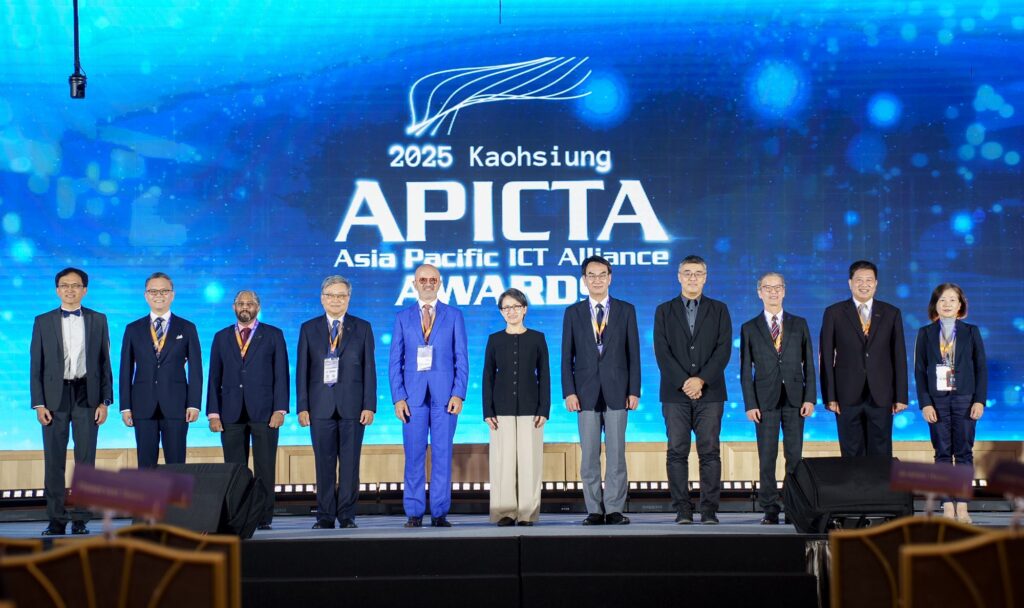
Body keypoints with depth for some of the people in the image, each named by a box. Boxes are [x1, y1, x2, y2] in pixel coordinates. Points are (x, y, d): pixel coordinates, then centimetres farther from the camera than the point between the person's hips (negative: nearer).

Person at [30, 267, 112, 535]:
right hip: (55, 397, 0)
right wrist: (38, 404, -3)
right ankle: (56, 520, 7)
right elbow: (36, 366, 5)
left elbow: (105, 363, 7)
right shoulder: (43, 322, 7)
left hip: (86, 396, 0)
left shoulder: (98, 320, 8)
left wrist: (105, 402, 0)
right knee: (54, 461, 1)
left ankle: (80, 520, 5)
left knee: (85, 460, 0)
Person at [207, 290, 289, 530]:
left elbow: (281, 374, 1)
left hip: (263, 411, -2)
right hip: (231, 414, 2)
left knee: (264, 468, -2)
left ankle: (264, 517, 1)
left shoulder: (273, 335, 7)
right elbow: (215, 377, 10)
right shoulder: (221, 337, 13)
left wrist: (280, 410, -8)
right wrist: (213, 413, 2)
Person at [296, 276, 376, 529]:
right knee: (324, 464, 3)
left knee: (350, 463, 0)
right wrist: (302, 406, -1)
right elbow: (302, 370, 6)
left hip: (352, 406, 0)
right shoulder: (309, 328, 9)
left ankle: (347, 515, 6)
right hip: (321, 406, 0)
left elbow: (369, 369, 4)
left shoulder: (362, 328, 8)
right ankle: (325, 516, 8)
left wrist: (369, 406, -4)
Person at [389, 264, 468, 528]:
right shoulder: (403, 317, 10)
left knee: (442, 454, 0)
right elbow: (395, 361, 7)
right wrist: (398, 397, -3)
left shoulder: (454, 315, 8)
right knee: (414, 454, 0)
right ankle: (414, 513, 5)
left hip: (444, 394, -1)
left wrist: (458, 394, -6)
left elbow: (461, 359, 5)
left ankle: (440, 513, 4)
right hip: (413, 394, 1)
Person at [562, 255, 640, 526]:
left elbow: (634, 353, 4)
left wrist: (634, 390, -3)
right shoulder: (573, 313, 8)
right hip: (586, 392, 1)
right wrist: (568, 391, -4)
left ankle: (614, 510, 4)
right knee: (589, 455, 1)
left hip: (616, 391, -1)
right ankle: (595, 510, 6)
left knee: (616, 453, -1)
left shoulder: (626, 310, 6)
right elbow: (567, 356, 6)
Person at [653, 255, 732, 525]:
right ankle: (682, 510, 1)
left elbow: (724, 349, 0)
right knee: (677, 452, -2)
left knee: (710, 452, -3)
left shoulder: (719, 310, 10)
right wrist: (683, 382, -12)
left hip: (709, 392, 0)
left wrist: (701, 380, -12)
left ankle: (709, 510, 0)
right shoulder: (664, 311, 10)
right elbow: (662, 351, 0)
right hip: (675, 393, 0)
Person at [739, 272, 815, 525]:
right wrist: (750, 404, -4)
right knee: (767, 458, -1)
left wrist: (810, 398, -2)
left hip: (795, 399, 1)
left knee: (795, 456, 0)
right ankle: (770, 509, 3)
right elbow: (746, 370, 4)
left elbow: (808, 363, 7)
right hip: (765, 400, -1)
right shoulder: (749, 328, 7)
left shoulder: (799, 324, 9)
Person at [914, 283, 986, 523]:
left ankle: (962, 507, 4)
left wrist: (980, 400, -6)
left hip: (964, 399, 0)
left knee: (964, 452, 0)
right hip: (937, 400, 0)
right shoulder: (925, 333, 5)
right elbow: (919, 370, 2)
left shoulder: (971, 332, 5)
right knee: (943, 453, 1)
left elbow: (981, 367, 4)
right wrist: (925, 403, -6)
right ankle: (948, 506, 4)